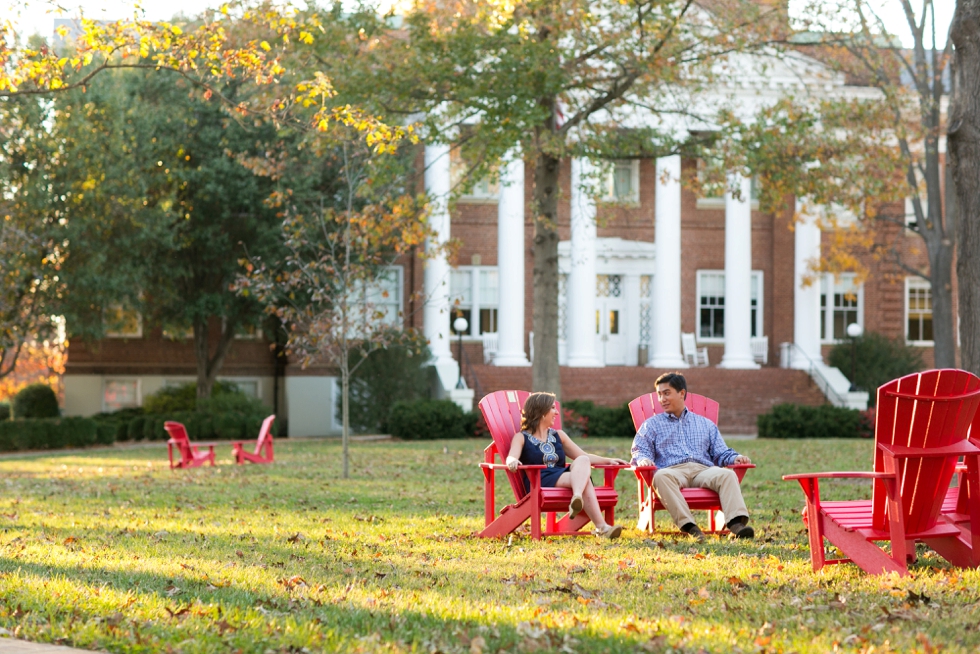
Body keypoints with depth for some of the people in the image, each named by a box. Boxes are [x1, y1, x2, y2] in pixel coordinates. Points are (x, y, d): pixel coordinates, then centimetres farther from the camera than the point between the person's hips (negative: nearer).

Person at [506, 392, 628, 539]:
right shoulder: (522, 438, 11)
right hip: (540, 482, -5)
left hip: (564, 479, 5)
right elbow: (511, 458, -10)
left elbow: (585, 456, 28)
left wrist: (608, 461, 12)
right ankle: (601, 527, -50)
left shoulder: (558, 436, 28)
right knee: (584, 478, -31)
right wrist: (513, 462, -36)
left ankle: (577, 500, -58)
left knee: (583, 461, -30)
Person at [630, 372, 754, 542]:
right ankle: (688, 526, -51)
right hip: (673, 471, -2)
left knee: (727, 474, -32)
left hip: (703, 470, 2)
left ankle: (736, 523, -51)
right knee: (661, 476, -40)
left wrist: (735, 458, 1)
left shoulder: (706, 424, 30)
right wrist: (644, 459, -12)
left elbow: (721, 453, 24)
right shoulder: (652, 424, 26)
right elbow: (639, 451, 13)